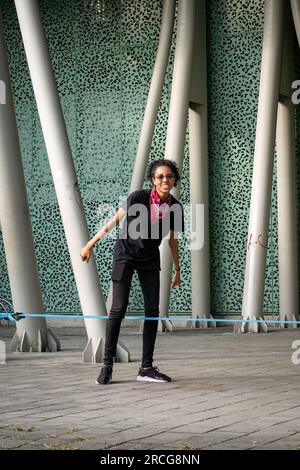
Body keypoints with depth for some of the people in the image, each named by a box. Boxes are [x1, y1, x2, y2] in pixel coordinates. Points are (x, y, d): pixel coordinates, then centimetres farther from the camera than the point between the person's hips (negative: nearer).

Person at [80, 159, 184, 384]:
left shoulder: (175, 207, -6)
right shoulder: (139, 197, -18)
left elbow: (172, 239, 8)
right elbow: (114, 221, -10)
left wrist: (177, 269, 15)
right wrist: (90, 244, -10)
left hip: (150, 259, 4)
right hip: (125, 254, -4)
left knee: (152, 311, -1)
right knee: (119, 309, -10)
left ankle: (146, 368, 4)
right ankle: (107, 366, -4)